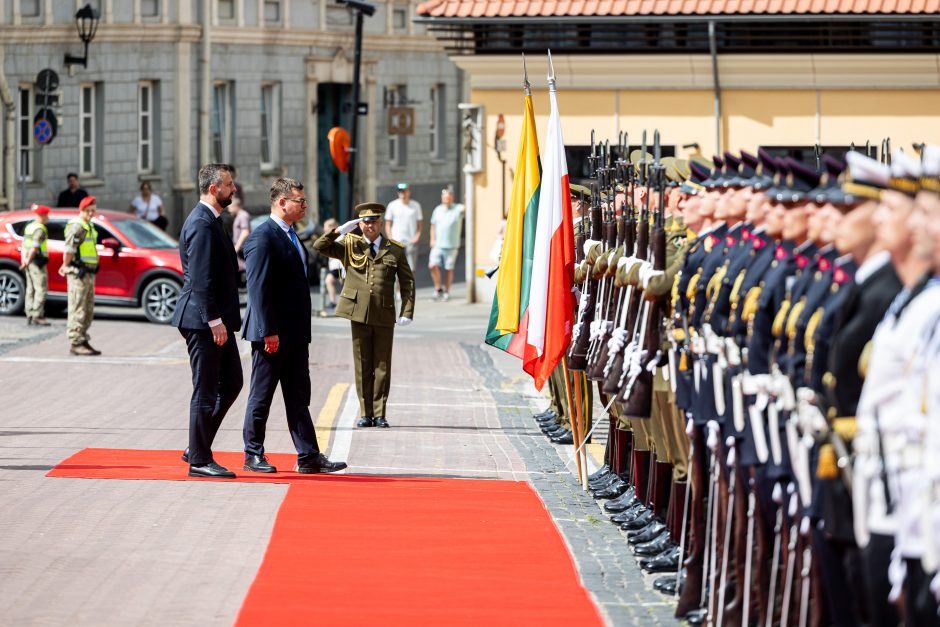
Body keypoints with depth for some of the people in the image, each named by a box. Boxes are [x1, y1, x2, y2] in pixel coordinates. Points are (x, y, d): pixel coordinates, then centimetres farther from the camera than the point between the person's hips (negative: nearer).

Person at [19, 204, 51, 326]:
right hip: (38, 262, -10)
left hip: (30, 262, 10)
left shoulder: (29, 227, 15)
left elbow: (24, 244, 8)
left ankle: (30, 315, 14)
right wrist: (28, 261, -16)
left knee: (31, 289, 13)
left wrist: (24, 259, -1)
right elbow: (34, 247, -22)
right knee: (41, 289, -8)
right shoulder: (40, 229, -15)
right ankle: (37, 316, -12)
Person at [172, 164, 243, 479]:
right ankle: (199, 459, 3)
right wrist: (215, 321, -23)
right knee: (206, 391, -4)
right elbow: (200, 279, -22)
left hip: (215, 321, 10)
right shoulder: (202, 224, -16)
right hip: (204, 322, -10)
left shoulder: (209, 221, 16)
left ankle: (197, 448, 20)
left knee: (231, 383, 14)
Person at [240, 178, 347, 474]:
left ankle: (309, 457, 10)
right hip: (272, 334, -9)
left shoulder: (291, 236, 15)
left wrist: (302, 329, 18)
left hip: (295, 334, 9)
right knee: (261, 397, 2)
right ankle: (253, 455, 11)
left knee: (298, 397, 9)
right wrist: (268, 332, -22)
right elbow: (258, 288, -19)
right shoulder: (262, 237, -15)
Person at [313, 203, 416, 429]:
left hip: (384, 315, 0)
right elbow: (319, 247, 2)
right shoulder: (349, 246, 8)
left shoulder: (395, 250, 7)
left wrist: (407, 312, -1)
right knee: (362, 366, 4)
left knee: (382, 366, 2)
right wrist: (340, 231, -9)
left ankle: (379, 414, 8)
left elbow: (407, 282, 8)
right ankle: (366, 414, 10)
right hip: (359, 312, 0)